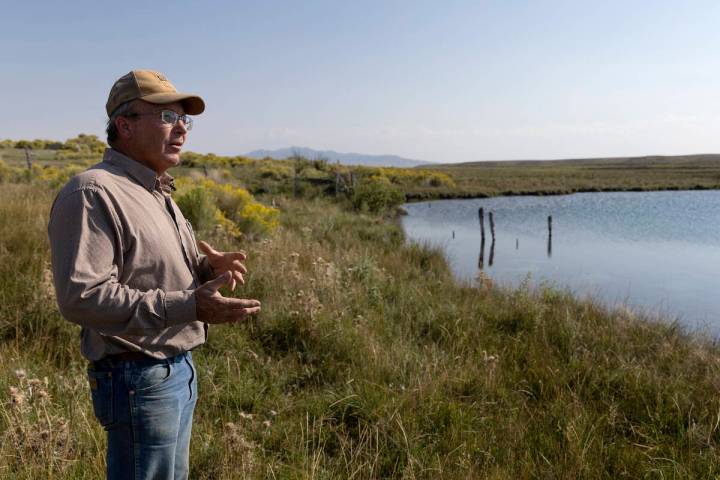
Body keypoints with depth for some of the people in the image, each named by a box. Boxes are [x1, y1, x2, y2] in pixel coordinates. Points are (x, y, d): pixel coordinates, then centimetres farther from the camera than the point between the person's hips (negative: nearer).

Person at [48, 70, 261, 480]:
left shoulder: (157, 192, 11)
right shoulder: (94, 193, -19)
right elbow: (81, 297, -28)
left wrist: (208, 268, -1)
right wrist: (188, 306, -30)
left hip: (180, 368, 9)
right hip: (138, 379, -9)